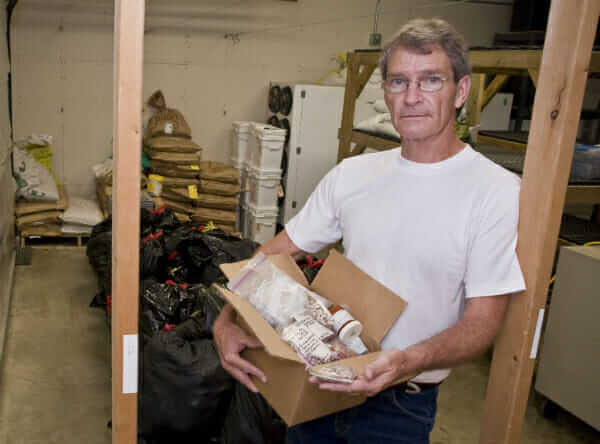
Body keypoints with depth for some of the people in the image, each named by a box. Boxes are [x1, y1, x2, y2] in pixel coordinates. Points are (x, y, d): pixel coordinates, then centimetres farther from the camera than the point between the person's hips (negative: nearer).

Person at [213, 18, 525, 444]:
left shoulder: (498, 192, -15)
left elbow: (482, 321, -15)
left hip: (400, 406, -3)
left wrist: (408, 361, -32)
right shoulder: (352, 174, -2)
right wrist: (226, 322, -12)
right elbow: (277, 252, 1)